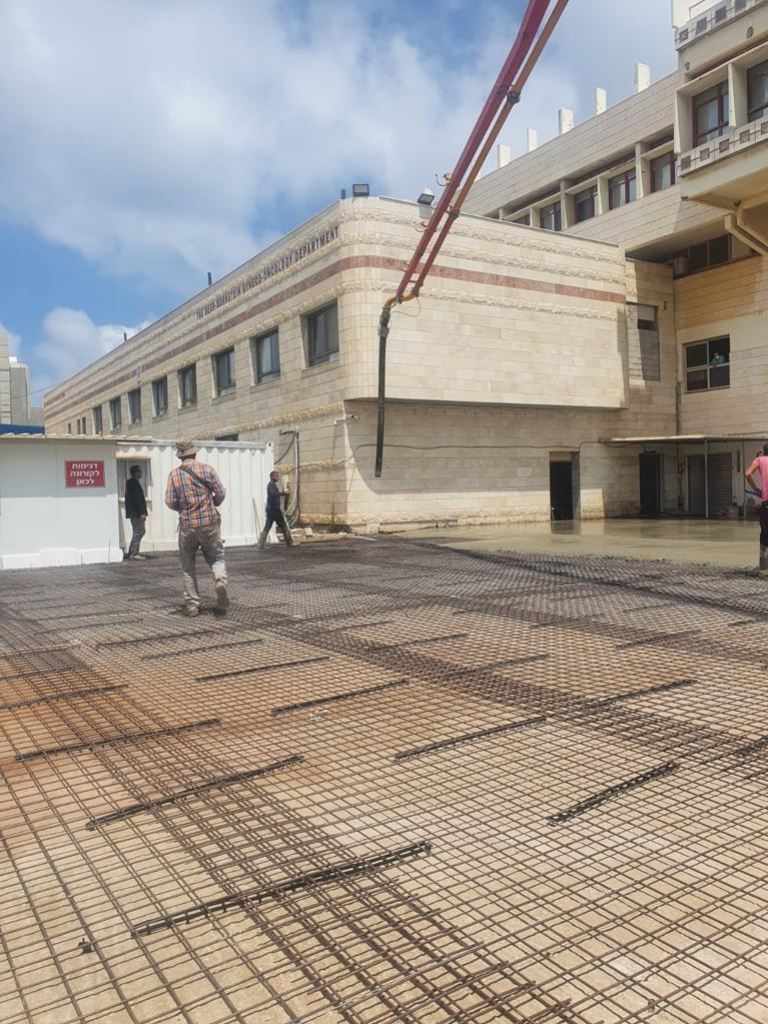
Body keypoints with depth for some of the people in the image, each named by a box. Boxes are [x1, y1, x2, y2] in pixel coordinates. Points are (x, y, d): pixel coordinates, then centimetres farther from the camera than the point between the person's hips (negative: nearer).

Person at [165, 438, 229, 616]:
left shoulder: (175, 474, 0)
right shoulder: (207, 469, -1)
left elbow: (170, 501, -4)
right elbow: (221, 493, -3)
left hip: (187, 525, 0)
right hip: (210, 522, 0)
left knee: (188, 566, 12)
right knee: (216, 558, 11)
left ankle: (192, 604, 9)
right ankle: (221, 581, -20)